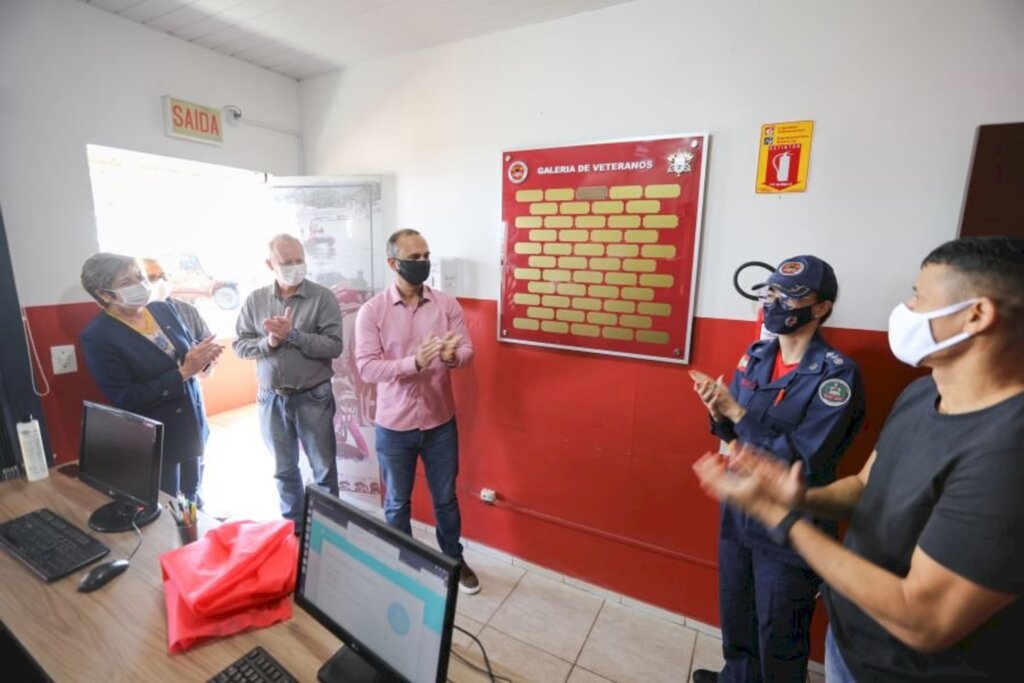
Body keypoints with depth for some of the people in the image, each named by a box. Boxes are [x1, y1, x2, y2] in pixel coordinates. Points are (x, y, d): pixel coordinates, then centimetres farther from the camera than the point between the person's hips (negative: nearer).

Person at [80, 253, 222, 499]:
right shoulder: (97, 336, -16)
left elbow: (188, 350, 9)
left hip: (193, 424, 5)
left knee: (193, 497, 21)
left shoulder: (163, 309, -1)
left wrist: (203, 354, -16)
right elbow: (125, 399, -19)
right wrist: (183, 373, -26)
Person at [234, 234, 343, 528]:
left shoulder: (322, 297, -9)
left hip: (313, 397, -3)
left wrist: (292, 334, -21)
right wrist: (268, 342, -15)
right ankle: (292, 525, 38)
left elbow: (334, 346, -16)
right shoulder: (255, 300, 2)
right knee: (284, 469, 18)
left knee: (324, 470, 10)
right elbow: (240, 346, 3)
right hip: (271, 398, 3)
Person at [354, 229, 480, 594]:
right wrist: (414, 362, -31)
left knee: (446, 498, 18)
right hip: (394, 426, -1)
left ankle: (455, 560, 41)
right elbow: (366, 367, -15)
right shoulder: (371, 311, -9)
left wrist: (454, 356, -29)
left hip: (440, 422, 2)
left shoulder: (447, 304, -3)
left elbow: (468, 350, -5)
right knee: (397, 502, 18)